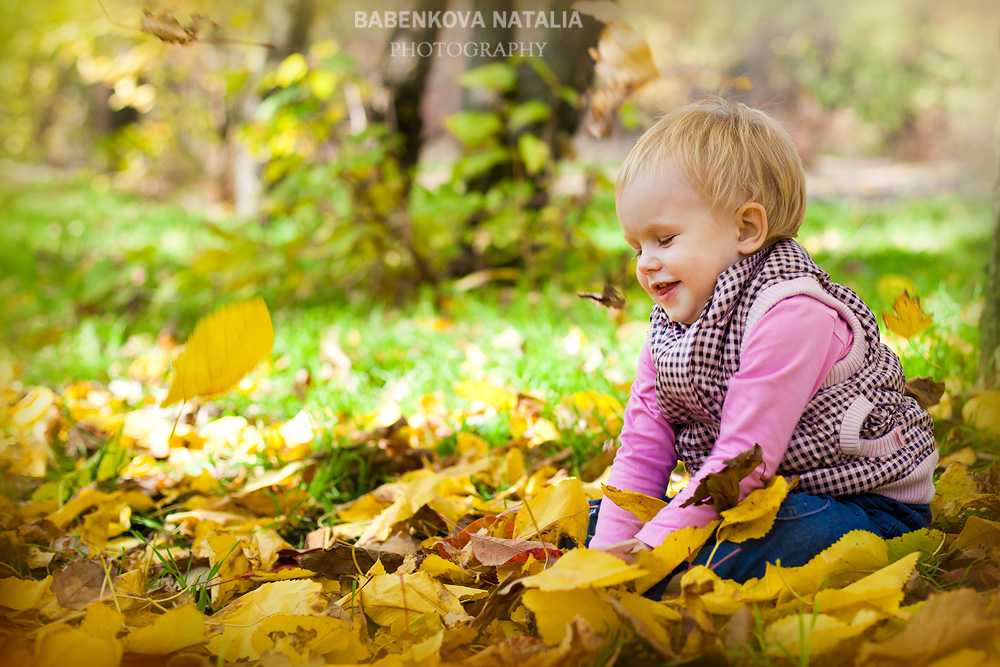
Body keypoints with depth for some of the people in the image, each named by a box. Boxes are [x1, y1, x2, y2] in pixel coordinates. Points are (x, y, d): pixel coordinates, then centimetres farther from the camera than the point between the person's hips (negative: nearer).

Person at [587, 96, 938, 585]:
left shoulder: (789, 314, -25)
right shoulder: (670, 323, 3)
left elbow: (744, 458, -27)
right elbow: (642, 447, 1)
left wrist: (653, 544, -27)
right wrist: (610, 547, -11)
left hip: (870, 507, -8)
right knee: (596, 516, 1)